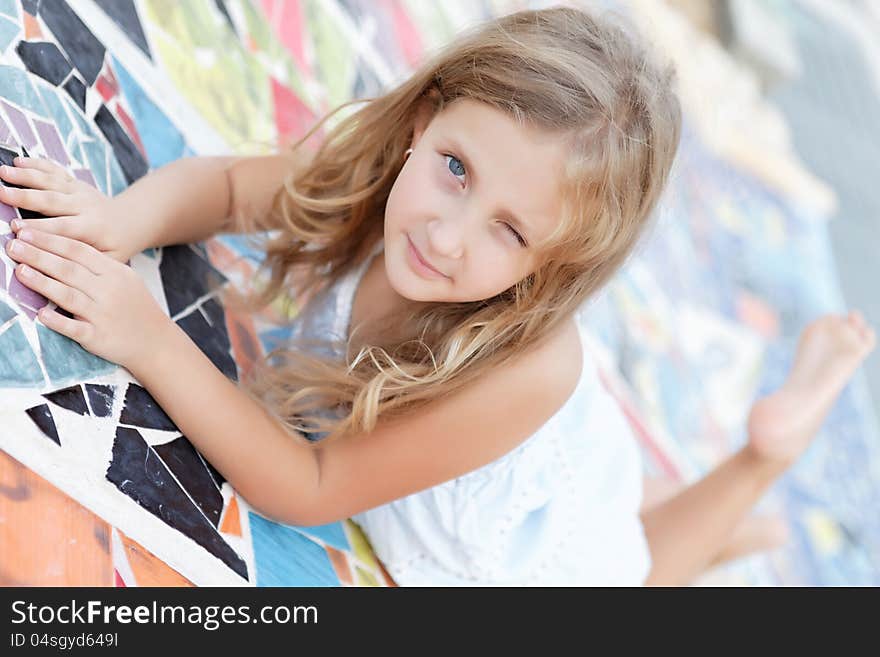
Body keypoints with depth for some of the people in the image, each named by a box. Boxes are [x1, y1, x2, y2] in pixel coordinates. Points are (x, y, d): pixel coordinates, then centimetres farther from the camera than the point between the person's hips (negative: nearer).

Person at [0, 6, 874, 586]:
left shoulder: (520, 374, -46)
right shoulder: (365, 170, -31)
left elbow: (307, 489, -38)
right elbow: (220, 184, -12)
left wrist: (152, 342, -45)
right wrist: (122, 219, -33)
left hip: (521, 540, -5)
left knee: (631, 565, 29)